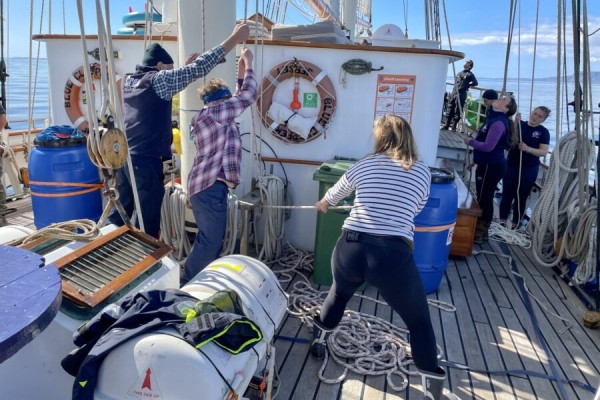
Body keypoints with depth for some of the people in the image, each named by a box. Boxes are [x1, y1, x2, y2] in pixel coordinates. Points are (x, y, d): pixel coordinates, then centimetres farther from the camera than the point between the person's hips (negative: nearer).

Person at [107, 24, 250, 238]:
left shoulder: (128, 80, 10)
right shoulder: (158, 80, -12)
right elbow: (199, 68, -16)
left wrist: (183, 67, 26)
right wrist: (234, 38, -12)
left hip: (123, 157, 8)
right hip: (146, 161, -8)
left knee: (120, 212, 20)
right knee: (148, 222, 3)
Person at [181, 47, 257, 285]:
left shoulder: (210, 117, 20)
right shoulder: (214, 112, -9)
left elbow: (238, 101, 31)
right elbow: (248, 96, -7)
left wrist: (240, 75, 26)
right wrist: (248, 65, 7)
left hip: (207, 184, 11)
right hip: (211, 186, -11)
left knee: (210, 238, 16)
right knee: (210, 241, -6)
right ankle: (187, 285, 3)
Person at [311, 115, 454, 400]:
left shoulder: (363, 165, 14)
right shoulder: (422, 172, 11)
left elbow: (334, 194, 31)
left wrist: (322, 205, 54)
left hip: (350, 249, 3)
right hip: (394, 255, -2)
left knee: (339, 294, 34)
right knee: (419, 322, 19)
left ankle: (318, 343, 51)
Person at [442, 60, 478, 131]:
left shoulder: (470, 74, 2)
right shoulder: (459, 73, 20)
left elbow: (475, 83, -3)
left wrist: (467, 86, 1)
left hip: (461, 95, -6)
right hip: (453, 93, 6)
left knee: (457, 112, -3)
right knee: (450, 110, 7)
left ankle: (453, 127, 1)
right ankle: (446, 125, 12)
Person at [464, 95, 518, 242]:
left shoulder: (499, 123, -17)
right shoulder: (493, 118, 14)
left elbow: (488, 146, -24)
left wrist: (470, 141, -9)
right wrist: (475, 160, 23)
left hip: (492, 166, -10)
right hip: (487, 164, 10)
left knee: (483, 199, -4)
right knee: (484, 199, 14)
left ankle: (479, 233, 3)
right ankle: (481, 231, 22)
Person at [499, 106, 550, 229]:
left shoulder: (543, 132, -1)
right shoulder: (519, 124, 1)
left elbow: (544, 152, -7)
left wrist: (528, 149, -21)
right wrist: (515, 123, -21)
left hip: (529, 169, 0)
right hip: (511, 166, 0)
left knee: (521, 197, 7)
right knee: (507, 194, 0)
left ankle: (515, 224, 16)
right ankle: (502, 221, 10)